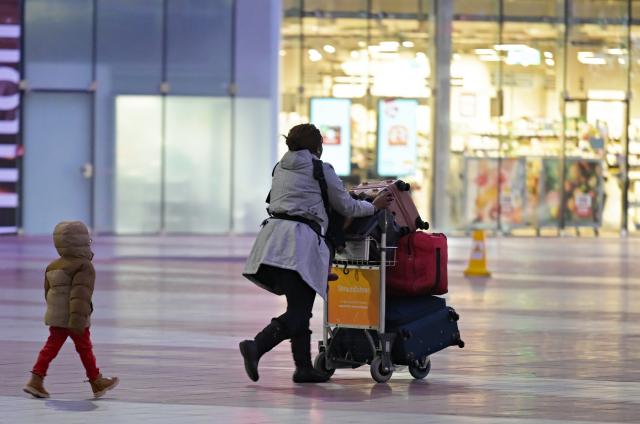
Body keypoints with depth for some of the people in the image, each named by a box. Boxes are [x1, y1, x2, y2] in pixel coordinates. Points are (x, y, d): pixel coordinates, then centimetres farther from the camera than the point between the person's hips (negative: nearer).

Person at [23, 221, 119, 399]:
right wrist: (78, 321, -26)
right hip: (72, 316, -7)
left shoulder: (52, 266, 11)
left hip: (55, 316, 7)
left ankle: (36, 380, -5)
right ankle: (96, 382, 19)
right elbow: (80, 295, -22)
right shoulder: (84, 266, -14)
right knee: (84, 348, 6)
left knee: (52, 346, 6)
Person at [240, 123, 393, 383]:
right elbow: (346, 207, 11)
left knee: (299, 308, 15)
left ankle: (304, 368, 13)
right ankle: (256, 346, -31)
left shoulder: (281, 168, 22)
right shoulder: (321, 169, 3)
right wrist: (374, 206, 30)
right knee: (298, 312, -10)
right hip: (301, 240, -7)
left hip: (273, 233, 7)